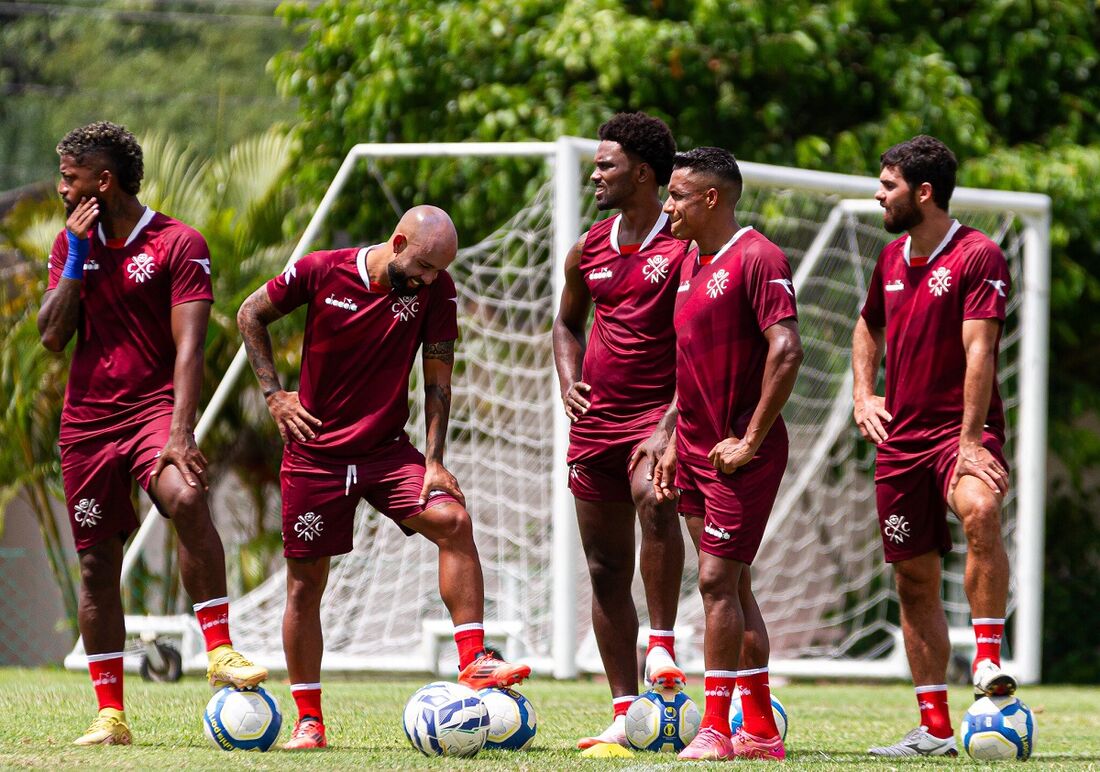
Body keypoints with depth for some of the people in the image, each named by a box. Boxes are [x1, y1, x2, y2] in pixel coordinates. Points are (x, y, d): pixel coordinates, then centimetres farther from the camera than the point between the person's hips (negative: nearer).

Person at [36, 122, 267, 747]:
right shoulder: (71, 243, 11)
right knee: (97, 565, 5)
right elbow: (52, 337, 4)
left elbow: (189, 345, -12)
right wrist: (77, 259, -5)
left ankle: (220, 650, -26)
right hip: (86, 420, 5)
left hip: (154, 408, -5)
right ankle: (111, 717, 12)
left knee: (186, 498, -34)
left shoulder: (179, 244, -5)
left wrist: (180, 433, -23)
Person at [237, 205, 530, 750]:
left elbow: (437, 380, -3)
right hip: (315, 453, -1)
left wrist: (433, 462, -11)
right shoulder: (320, 271, -11)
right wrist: (273, 393, -3)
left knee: (452, 520, -23)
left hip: (387, 449, 1)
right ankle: (308, 721, 12)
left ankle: (473, 662, -22)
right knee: (305, 581, 2)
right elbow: (251, 316, 5)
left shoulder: (436, 291, -7)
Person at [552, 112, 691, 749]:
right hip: (596, 419, 6)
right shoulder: (590, 250, 12)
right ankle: (625, 714, 12)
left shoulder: (686, 246, -7)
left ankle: (663, 642, -25)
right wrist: (569, 382, 9)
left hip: (659, 410, -6)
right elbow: (568, 322, 28)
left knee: (652, 495, -38)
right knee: (606, 569, 6)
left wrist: (674, 421, -20)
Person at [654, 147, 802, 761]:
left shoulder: (757, 259, -13)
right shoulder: (692, 265, 15)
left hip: (740, 455, -9)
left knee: (719, 581, -9)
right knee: (731, 585, 10)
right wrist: (676, 444, 18)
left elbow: (787, 352, -21)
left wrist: (750, 441, -20)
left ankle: (716, 729, -6)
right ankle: (761, 732, 16)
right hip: (698, 451, 9)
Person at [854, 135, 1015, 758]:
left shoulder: (978, 256, -10)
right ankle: (935, 729, 11)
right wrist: (863, 394, 14)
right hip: (900, 437, 7)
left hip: (962, 428, -7)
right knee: (915, 582, 5)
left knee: (980, 511, -37)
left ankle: (989, 658, -29)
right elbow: (869, 327, 31)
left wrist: (970, 441, -25)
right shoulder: (892, 258, 13)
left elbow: (979, 351, -18)